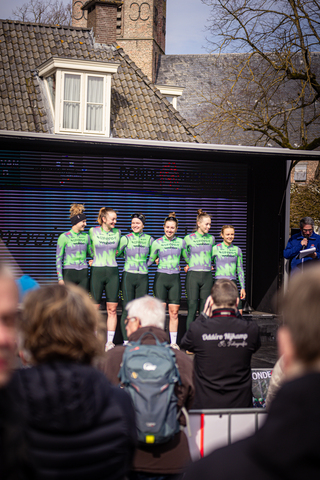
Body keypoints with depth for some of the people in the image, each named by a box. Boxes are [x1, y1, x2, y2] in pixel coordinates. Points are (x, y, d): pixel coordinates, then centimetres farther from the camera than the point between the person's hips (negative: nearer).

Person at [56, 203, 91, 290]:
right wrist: (60, 278, -6)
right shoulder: (64, 237, -3)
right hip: (69, 273, -4)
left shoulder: (86, 237, 9)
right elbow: (58, 258, -1)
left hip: (83, 274, 4)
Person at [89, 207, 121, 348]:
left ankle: (110, 342, 6)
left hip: (112, 272, 2)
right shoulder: (93, 231, 1)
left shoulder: (117, 233, 7)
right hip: (97, 271, -2)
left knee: (112, 309, -1)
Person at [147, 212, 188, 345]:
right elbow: (150, 260, 11)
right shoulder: (157, 243, 3)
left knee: (174, 312, 1)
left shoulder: (181, 242, 7)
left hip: (175, 279, 2)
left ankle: (173, 342, 9)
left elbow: (188, 258, 19)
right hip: (161, 277, -1)